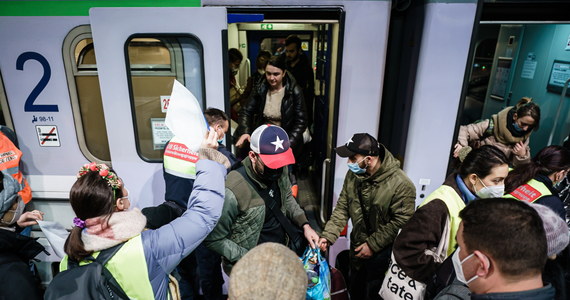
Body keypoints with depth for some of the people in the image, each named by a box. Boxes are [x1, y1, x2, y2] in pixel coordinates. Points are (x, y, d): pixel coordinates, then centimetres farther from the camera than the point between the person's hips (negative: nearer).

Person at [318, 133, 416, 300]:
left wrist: (373, 245, -19)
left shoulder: (401, 184, -27)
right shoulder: (353, 174, -8)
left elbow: (401, 222, -22)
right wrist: (329, 235, -13)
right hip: (357, 247, 6)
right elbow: (342, 207, -3)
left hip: (383, 253, -5)